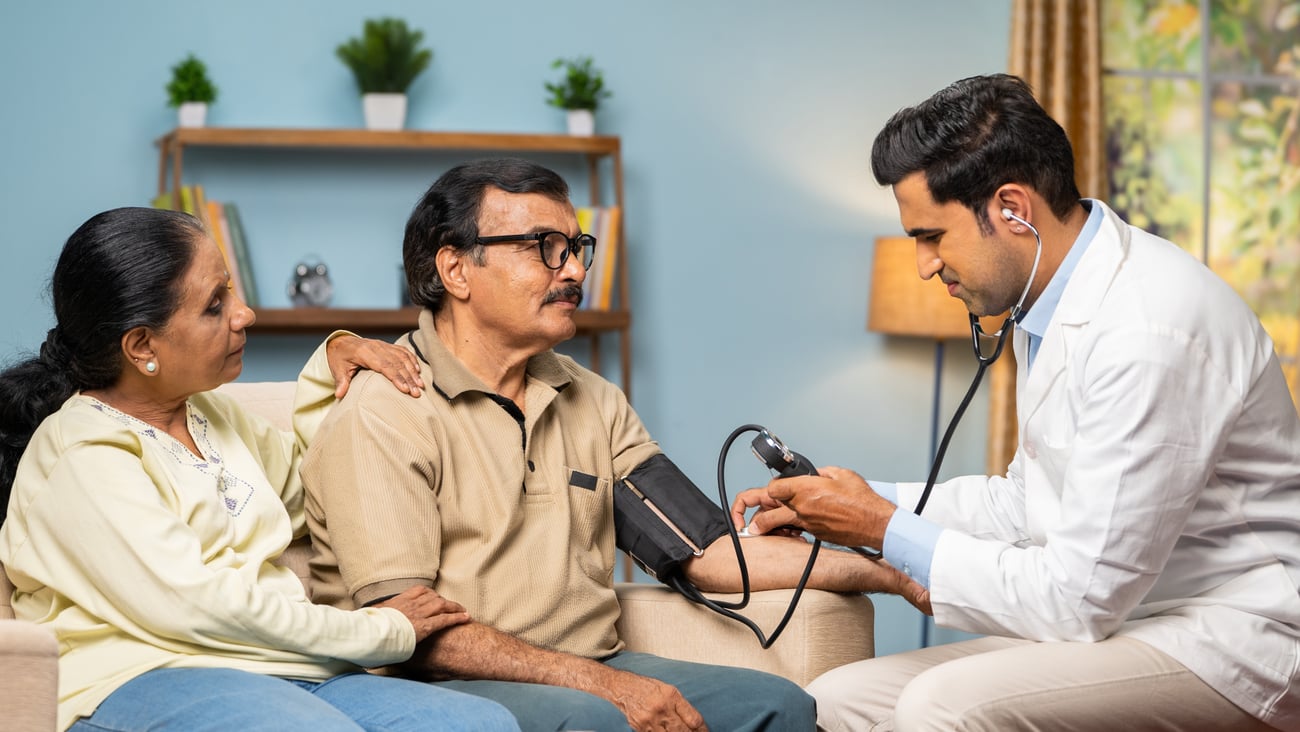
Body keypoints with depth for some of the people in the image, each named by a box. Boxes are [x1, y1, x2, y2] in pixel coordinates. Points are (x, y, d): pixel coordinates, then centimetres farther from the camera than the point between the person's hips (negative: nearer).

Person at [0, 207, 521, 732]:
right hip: (144, 684, -8)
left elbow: (297, 475, 44)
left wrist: (334, 362, 25)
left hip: (281, 674, 9)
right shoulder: (81, 456, -6)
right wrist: (384, 630, -9)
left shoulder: (209, 414, 23)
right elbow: (195, 602, -16)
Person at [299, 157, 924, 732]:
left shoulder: (592, 401, 17)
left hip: (591, 676, 7)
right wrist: (598, 682, -21)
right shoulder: (382, 414, -7)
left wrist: (889, 573, 0)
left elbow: (706, 546, 10)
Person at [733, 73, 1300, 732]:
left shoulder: (1149, 331, -24)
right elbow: (1029, 500, 20)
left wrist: (888, 529, -12)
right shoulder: (1052, 305, 7)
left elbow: (1081, 597, -23)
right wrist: (871, 502, 8)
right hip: (1129, 614, 9)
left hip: (1233, 641, -9)